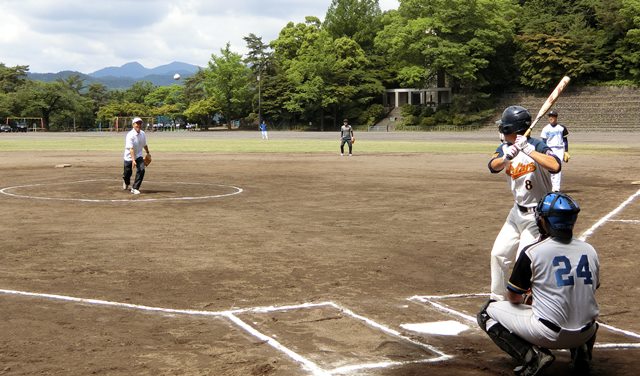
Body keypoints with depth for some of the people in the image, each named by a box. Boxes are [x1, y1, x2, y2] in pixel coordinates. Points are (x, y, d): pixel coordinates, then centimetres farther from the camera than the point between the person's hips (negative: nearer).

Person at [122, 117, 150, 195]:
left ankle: (135, 188, -8)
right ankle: (126, 182, 48)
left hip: (139, 156, 4)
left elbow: (144, 144, 15)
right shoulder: (130, 135, -23)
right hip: (129, 157, -4)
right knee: (128, 173, 10)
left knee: (141, 170, -19)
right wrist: (133, 160, -40)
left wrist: (148, 153, 27)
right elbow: (131, 149, -32)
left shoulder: (143, 134, -3)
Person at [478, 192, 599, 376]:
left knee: (487, 313, 10)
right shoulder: (590, 250, 3)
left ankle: (532, 355, -5)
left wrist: (523, 300, 25)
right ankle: (581, 351, 14)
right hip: (585, 334, 6)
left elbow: (513, 298, 0)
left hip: (549, 335, -5)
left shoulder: (532, 252, -11)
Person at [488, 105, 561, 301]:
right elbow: (493, 166, -19)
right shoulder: (504, 148, 1)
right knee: (499, 254, 10)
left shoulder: (537, 145, -18)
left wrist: (527, 150, -38)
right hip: (517, 211, 7)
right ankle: (497, 299, 26)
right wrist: (507, 157, -39)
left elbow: (555, 166, -37)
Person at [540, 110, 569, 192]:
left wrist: (566, 151, 3)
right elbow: (544, 141, 4)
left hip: (560, 149, 0)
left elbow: (565, 140, 9)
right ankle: (551, 187, 11)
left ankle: (556, 188, -11)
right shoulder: (546, 128, 4)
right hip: (550, 150, 1)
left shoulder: (561, 128, 5)